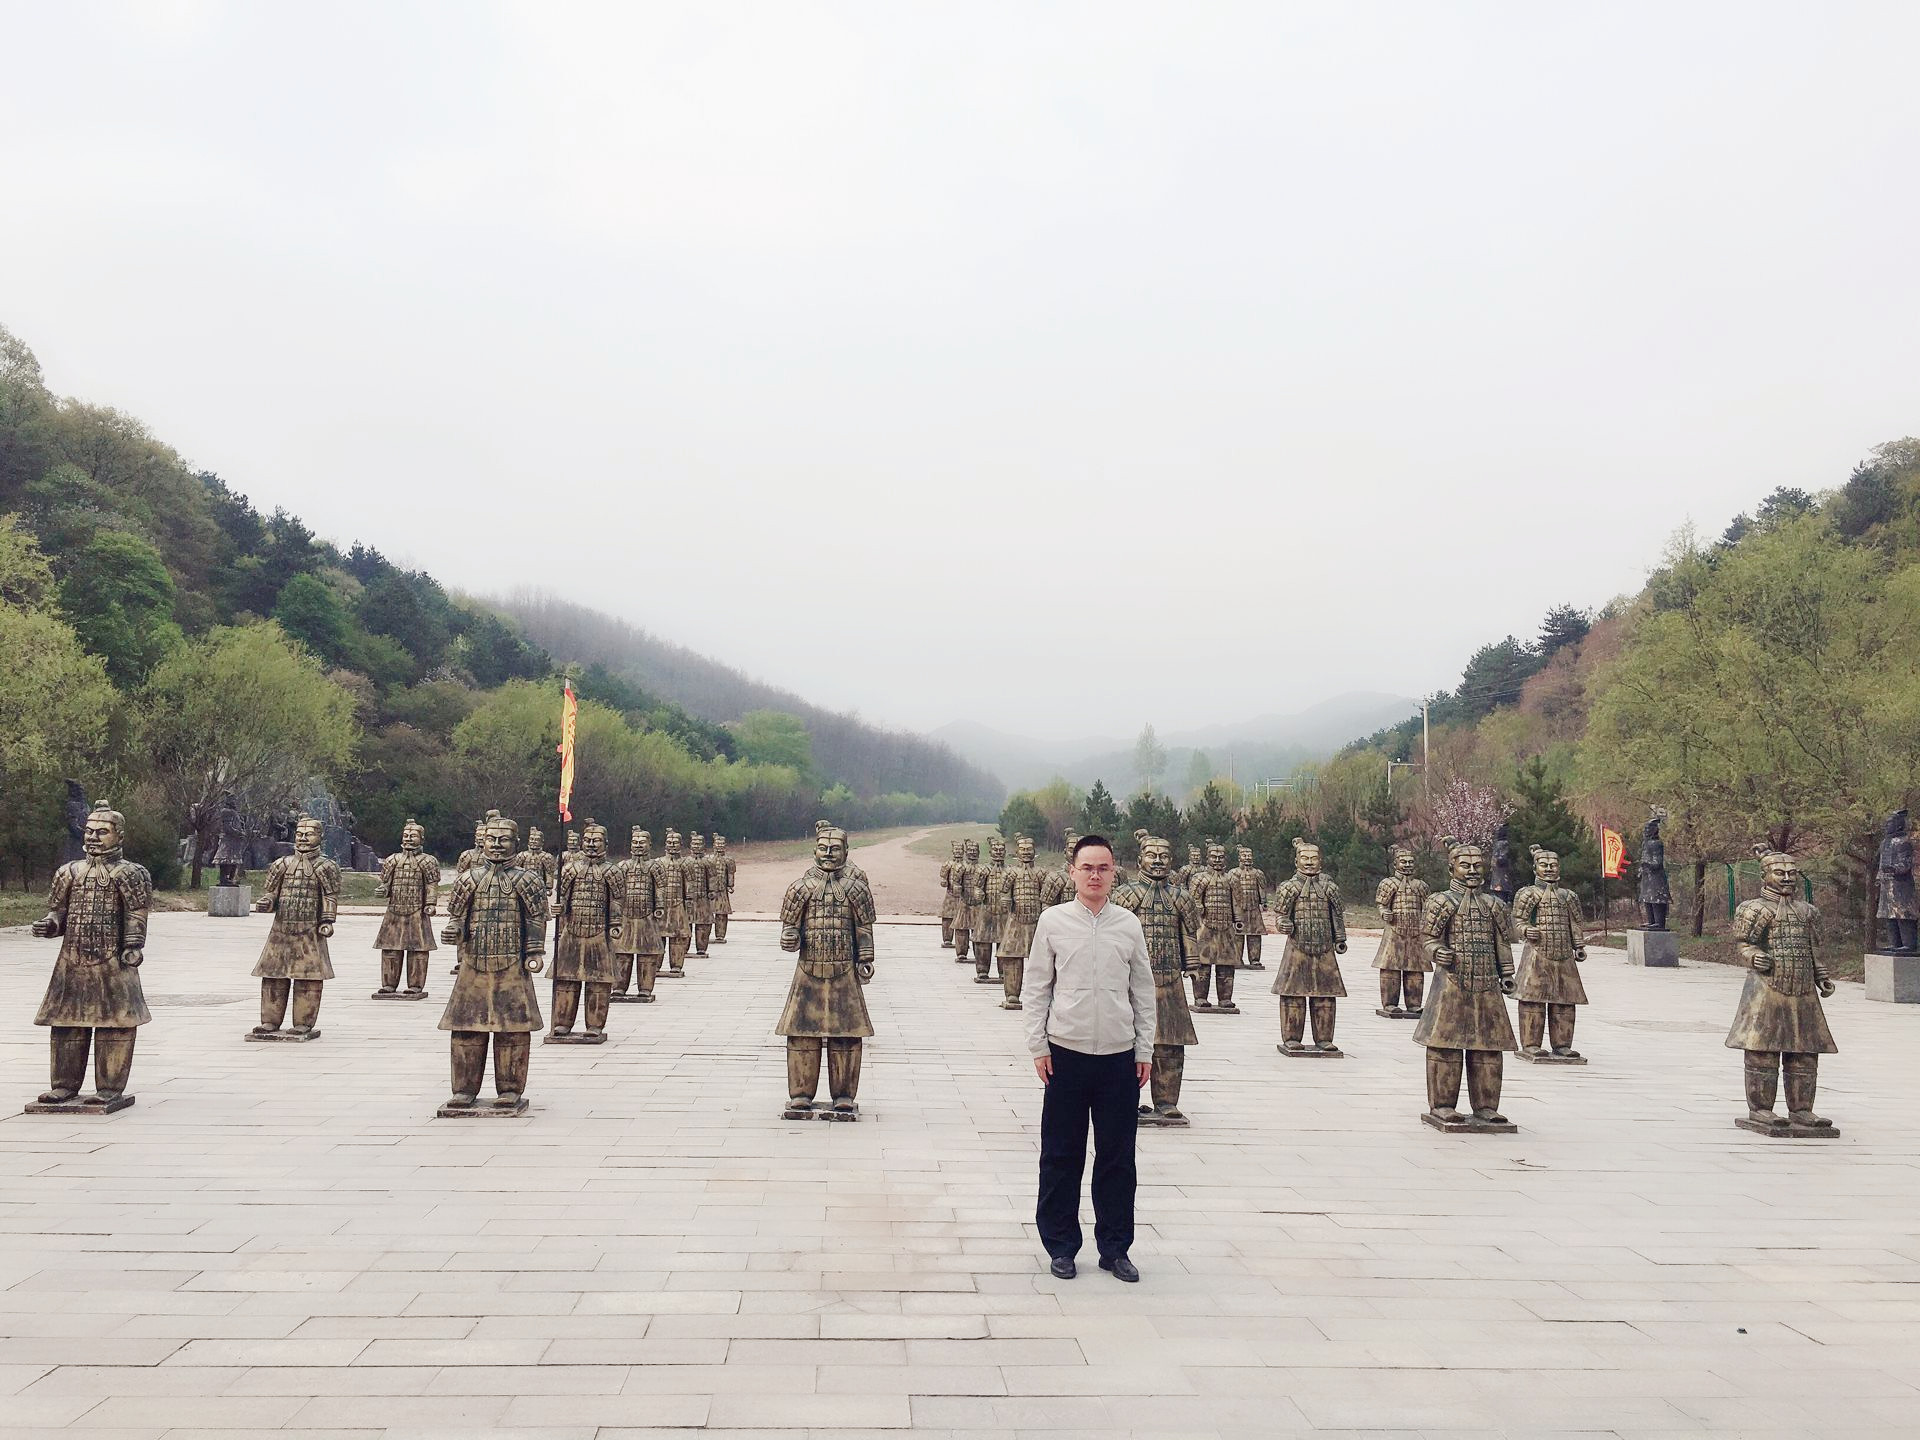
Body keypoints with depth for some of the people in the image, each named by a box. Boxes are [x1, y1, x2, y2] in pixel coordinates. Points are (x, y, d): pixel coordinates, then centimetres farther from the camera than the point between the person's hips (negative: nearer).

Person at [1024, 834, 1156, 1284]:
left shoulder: (1129, 925, 4)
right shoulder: (1053, 921, 0)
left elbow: (1144, 991, 9)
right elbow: (1037, 988, 3)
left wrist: (1145, 1050, 6)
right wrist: (1038, 1046, -2)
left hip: (1119, 1056, 1)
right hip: (1066, 1053, -1)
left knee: (1117, 1156, 8)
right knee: (1061, 1154, 7)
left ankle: (1115, 1247, 21)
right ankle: (1061, 1246, 20)